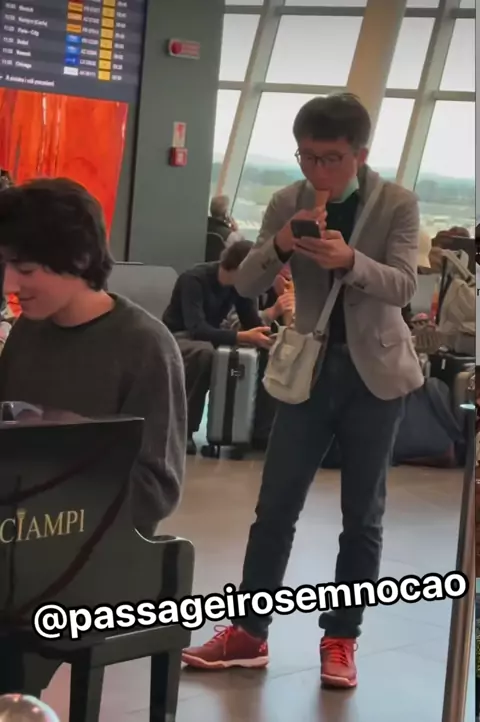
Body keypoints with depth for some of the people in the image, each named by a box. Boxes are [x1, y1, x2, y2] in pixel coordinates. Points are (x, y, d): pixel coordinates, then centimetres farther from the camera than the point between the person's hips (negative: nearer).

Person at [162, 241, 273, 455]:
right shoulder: (195, 279, -27)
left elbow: (252, 323, -8)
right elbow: (196, 329, -38)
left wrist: (264, 333, -32)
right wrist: (242, 337, -47)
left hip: (208, 337, 7)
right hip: (176, 337, -6)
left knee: (263, 351, -15)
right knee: (204, 351, -41)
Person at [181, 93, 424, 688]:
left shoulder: (397, 204, -8)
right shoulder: (288, 203, -2)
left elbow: (403, 286, -17)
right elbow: (246, 285, -4)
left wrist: (351, 259, -37)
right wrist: (279, 246, -25)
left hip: (374, 371, -2)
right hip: (310, 368, 2)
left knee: (362, 515, 5)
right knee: (275, 505, 2)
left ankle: (341, 638, 15)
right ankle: (249, 631, 11)